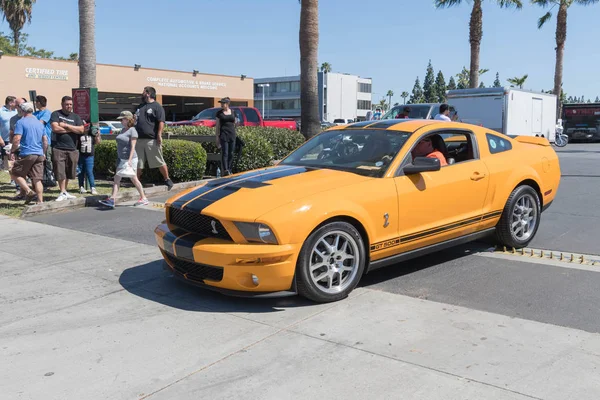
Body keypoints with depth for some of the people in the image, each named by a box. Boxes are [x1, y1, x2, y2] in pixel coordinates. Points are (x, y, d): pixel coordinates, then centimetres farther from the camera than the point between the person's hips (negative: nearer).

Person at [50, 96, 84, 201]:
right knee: (60, 172, -5)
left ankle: (65, 191, 23)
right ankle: (63, 193, 0)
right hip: (58, 149, -3)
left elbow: (81, 130, -2)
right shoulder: (56, 114, 4)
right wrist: (72, 129, -6)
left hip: (72, 149, 3)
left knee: (69, 173, 11)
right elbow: (55, 128, -12)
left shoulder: (75, 116, 13)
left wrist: (65, 125, -8)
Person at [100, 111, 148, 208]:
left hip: (129, 159, -8)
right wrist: (118, 158, 20)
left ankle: (143, 198, 14)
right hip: (121, 159, 8)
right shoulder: (123, 130, 15)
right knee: (117, 178, 0)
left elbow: (132, 146, -16)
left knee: (134, 179, 1)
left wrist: (130, 160, -23)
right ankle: (112, 200, -3)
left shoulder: (132, 131, -10)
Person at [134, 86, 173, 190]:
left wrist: (159, 135, -19)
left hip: (152, 140, -7)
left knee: (160, 162, 0)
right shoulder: (140, 107, 20)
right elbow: (135, 121, 29)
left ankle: (167, 179, 12)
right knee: (137, 163, 8)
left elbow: (161, 122, -12)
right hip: (139, 140, 7)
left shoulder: (157, 106, -4)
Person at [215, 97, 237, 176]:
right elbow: (217, 125, 2)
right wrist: (217, 137, -4)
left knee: (231, 153, 4)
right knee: (224, 153, -12)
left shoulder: (232, 112, 11)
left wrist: (234, 134, 11)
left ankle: (230, 170, 11)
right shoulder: (219, 113, 3)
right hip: (223, 134, -3)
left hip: (232, 134, 3)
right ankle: (225, 171, -19)